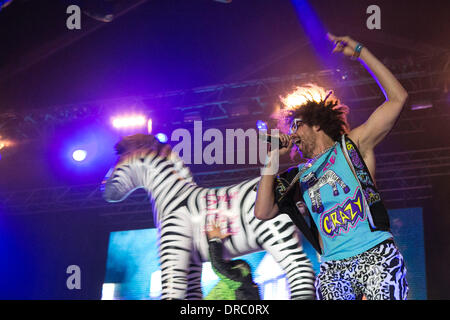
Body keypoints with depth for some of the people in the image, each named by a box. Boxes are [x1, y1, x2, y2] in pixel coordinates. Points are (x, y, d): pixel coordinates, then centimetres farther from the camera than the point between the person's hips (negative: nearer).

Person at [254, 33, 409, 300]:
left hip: (375, 256, -3)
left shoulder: (353, 145, 14)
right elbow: (263, 212, 13)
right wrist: (273, 159, 13)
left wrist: (360, 52, 8)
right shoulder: (298, 178, 23)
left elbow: (397, 98, 9)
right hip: (333, 269, 3)